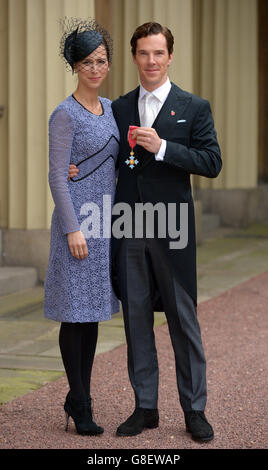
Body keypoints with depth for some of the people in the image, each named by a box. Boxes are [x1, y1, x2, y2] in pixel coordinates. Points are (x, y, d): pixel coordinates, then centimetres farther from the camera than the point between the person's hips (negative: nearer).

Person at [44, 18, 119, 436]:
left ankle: (80, 398, 19)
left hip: (107, 220, 7)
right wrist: (73, 228, -16)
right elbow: (57, 177, -12)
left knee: (93, 311, 11)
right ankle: (79, 404, 7)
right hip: (78, 220, -7)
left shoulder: (111, 109, 12)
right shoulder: (65, 115, -9)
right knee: (76, 314, -1)